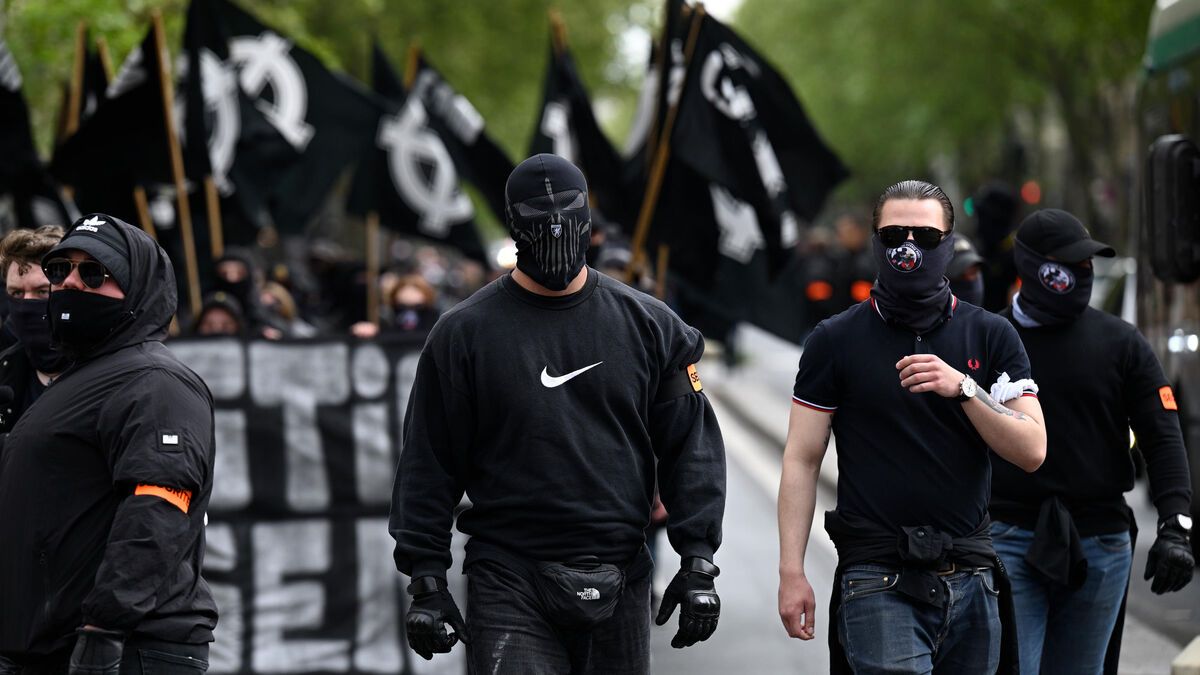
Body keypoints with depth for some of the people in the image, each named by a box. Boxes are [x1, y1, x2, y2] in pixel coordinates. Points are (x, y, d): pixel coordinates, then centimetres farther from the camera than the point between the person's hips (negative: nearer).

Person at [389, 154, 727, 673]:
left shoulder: (648, 325, 6)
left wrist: (698, 562, 0)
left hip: (619, 585, 2)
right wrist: (427, 581, -2)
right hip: (509, 586, -2)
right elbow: (428, 465, 3)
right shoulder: (464, 333, 1)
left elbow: (691, 448, 7)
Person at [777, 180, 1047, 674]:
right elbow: (802, 461, 2)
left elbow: (1031, 452, 1)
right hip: (878, 579, -3)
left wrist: (963, 388, -14)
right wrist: (791, 572, -7)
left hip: (969, 577, 3)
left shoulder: (990, 336, 8)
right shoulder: (836, 341, 3)